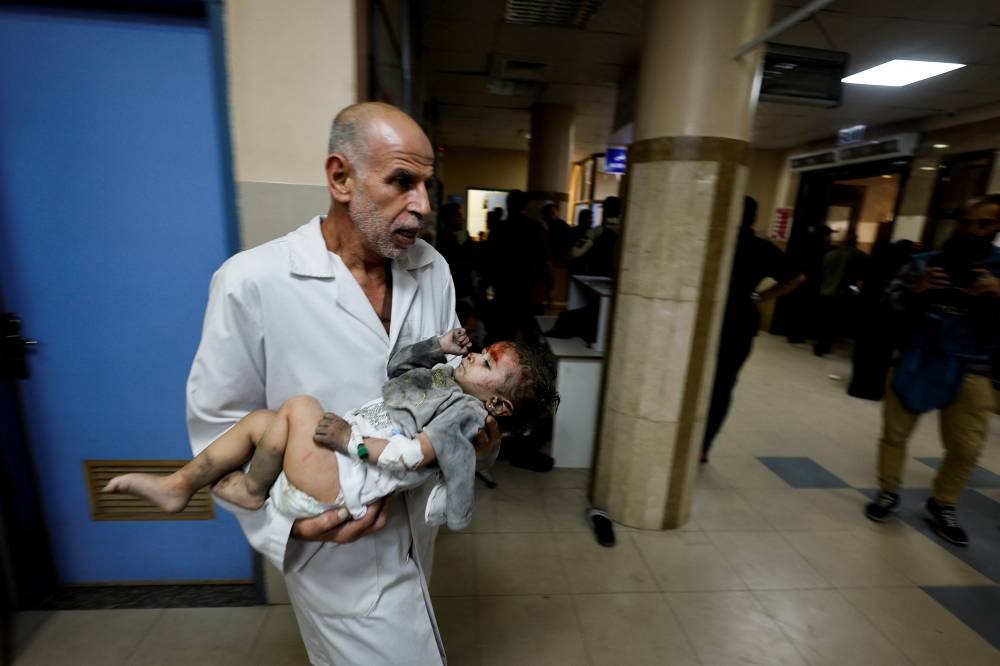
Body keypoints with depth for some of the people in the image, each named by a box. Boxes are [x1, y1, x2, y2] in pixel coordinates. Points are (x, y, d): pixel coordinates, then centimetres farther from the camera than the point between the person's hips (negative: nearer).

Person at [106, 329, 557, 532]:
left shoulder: (465, 409, -14)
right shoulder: (443, 375, 13)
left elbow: (415, 455, -23)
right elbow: (396, 365, 23)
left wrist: (352, 439, -21)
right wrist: (438, 345, 13)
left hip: (339, 483, -9)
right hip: (340, 455, 10)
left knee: (299, 406, -22)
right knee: (260, 420, 8)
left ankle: (254, 490, 3)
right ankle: (180, 485, 17)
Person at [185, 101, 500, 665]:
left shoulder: (433, 269, -5)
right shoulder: (252, 282, -21)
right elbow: (219, 422, -11)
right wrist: (288, 517, -21)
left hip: (417, 520, 6)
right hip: (338, 542, -5)